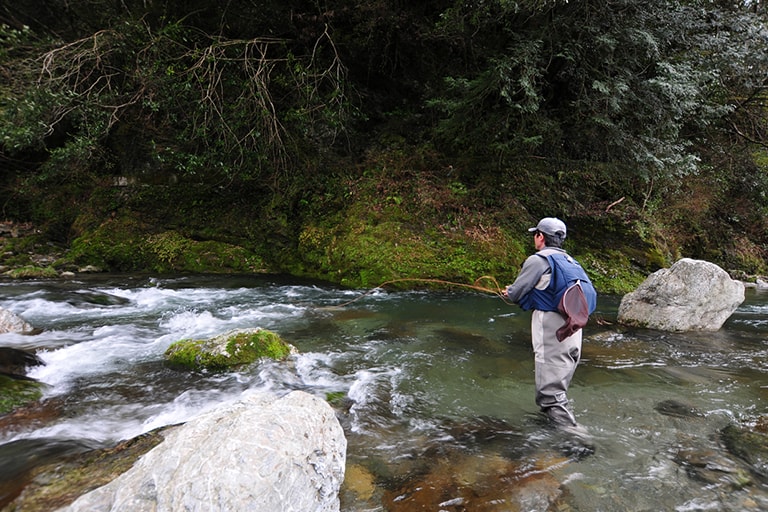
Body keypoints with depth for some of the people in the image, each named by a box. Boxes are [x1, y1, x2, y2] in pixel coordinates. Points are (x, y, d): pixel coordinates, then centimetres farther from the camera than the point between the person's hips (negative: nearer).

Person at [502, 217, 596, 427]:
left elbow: (515, 294, -6)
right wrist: (515, 293, 26)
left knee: (551, 393, -4)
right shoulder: (569, 261, 18)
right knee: (559, 389, 21)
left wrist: (509, 292, 18)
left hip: (551, 331, -9)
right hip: (573, 333, 9)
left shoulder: (538, 260, -8)